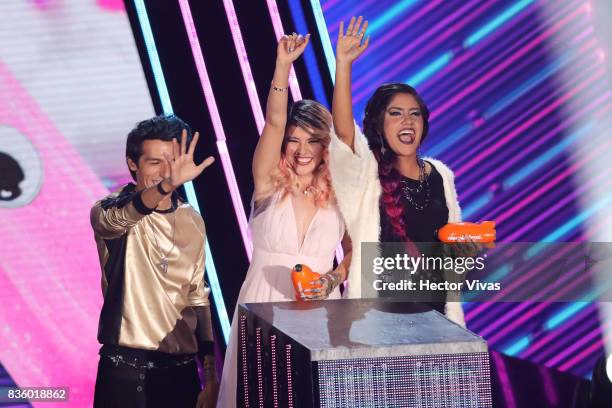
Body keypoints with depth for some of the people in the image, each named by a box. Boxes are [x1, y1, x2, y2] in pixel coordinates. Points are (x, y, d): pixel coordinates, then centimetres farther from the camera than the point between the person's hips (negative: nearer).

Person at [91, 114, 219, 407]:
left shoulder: (192, 221, 9)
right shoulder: (109, 210, -6)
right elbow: (116, 219, -31)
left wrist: (211, 375, 13)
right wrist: (167, 185, -49)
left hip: (182, 368, 4)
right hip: (126, 368, -4)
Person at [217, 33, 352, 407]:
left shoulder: (339, 195, -1)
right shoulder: (270, 185, -5)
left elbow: (354, 252, 10)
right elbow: (273, 123, -18)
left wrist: (334, 280, -11)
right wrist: (283, 66, -29)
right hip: (264, 306, -1)